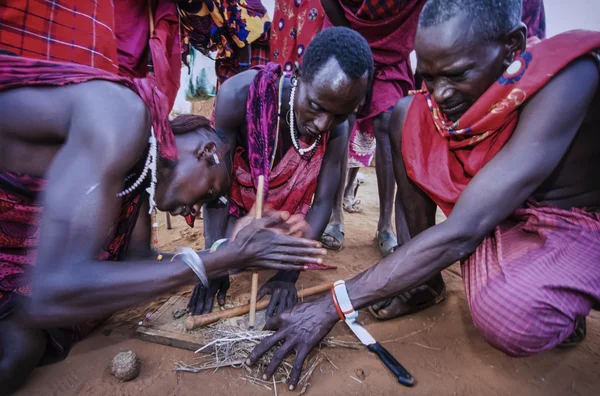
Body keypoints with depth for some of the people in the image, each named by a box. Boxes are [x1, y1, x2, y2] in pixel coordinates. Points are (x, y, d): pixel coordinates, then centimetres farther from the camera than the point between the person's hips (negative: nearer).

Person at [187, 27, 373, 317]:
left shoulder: (337, 129, -27)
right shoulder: (239, 95, -35)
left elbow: (322, 203, -23)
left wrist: (288, 273, -31)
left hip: (286, 206, 2)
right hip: (237, 194, -1)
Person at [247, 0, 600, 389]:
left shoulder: (564, 79, -29)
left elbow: (461, 232, -36)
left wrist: (332, 306, -35)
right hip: (501, 220, 5)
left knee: (509, 317, -38)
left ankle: (559, 305, 2)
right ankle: (424, 275, -2)